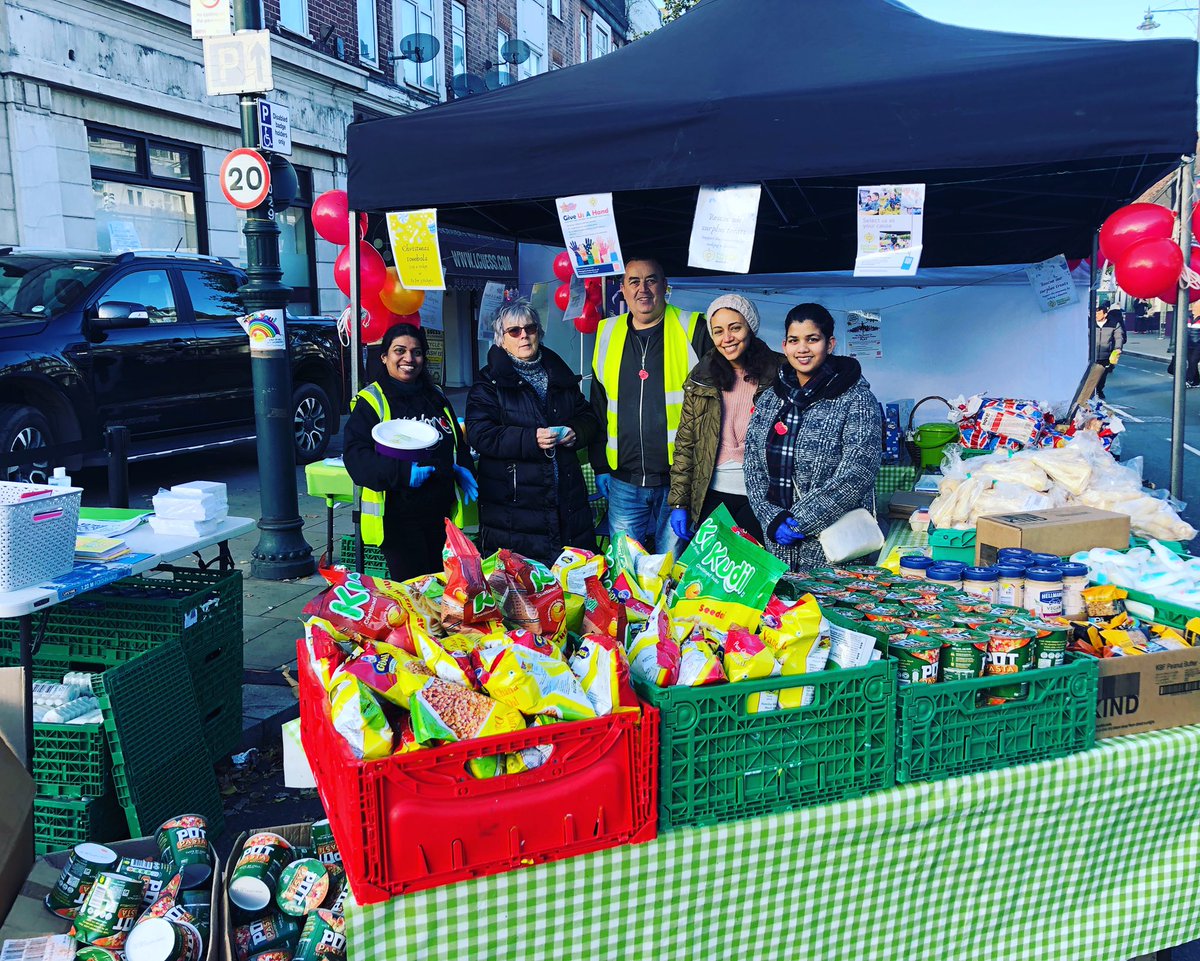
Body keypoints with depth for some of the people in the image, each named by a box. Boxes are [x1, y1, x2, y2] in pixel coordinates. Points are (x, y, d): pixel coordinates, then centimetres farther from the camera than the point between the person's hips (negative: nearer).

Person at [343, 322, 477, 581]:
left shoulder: (437, 397, 15)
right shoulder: (371, 400, -5)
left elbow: (457, 444, 26)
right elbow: (354, 453, -15)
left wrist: (462, 470, 4)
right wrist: (401, 471, -27)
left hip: (440, 512, 6)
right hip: (397, 515, -6)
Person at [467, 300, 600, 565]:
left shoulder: (561, 375, 15)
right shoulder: (490, 382, -2)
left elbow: (589, 418, 19)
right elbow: (479, 434, -13)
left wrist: (576, 433, -6)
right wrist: (531, 439, -26)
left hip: (567, 500, 5)